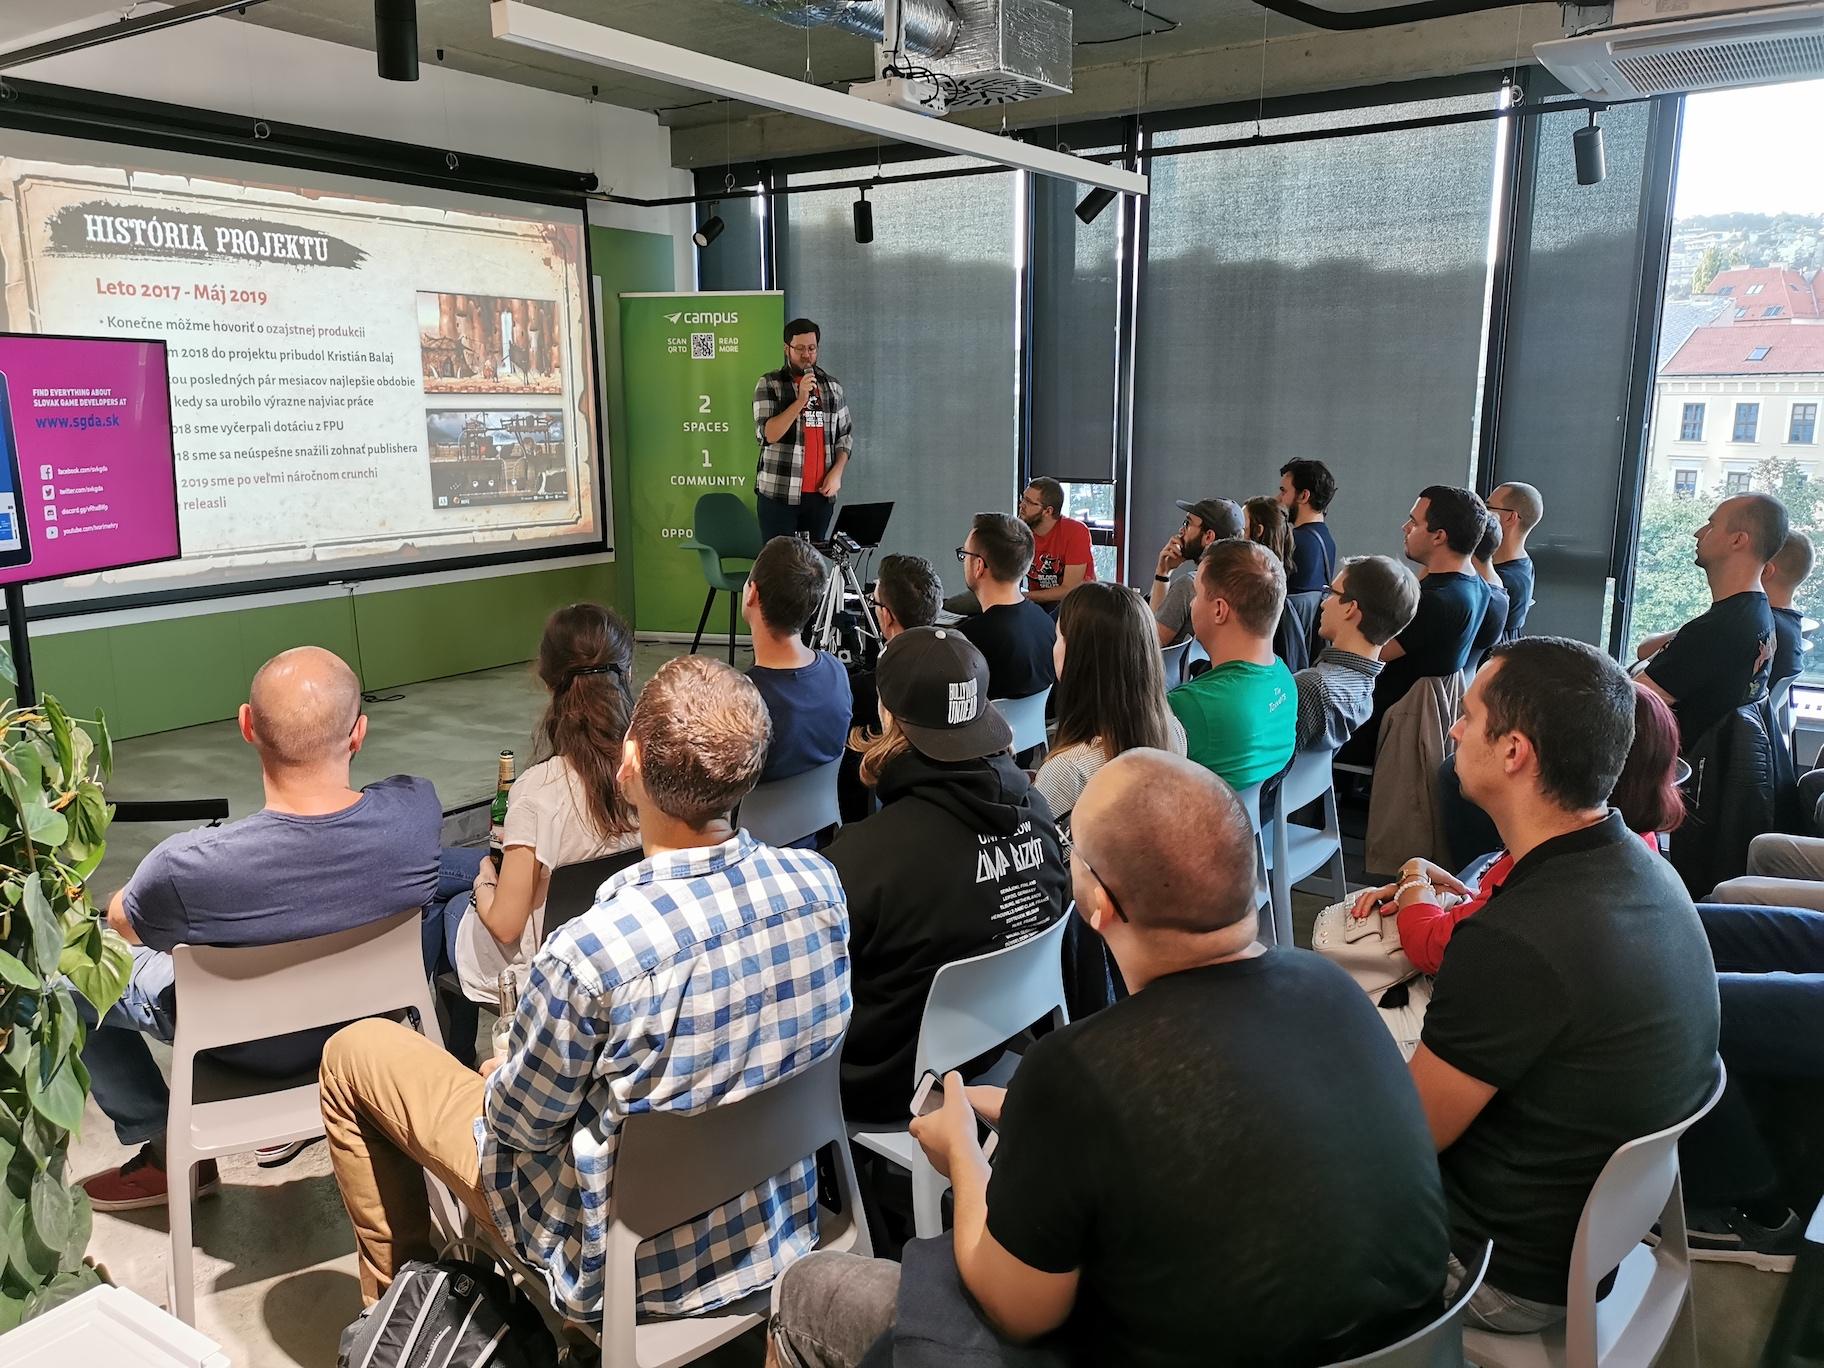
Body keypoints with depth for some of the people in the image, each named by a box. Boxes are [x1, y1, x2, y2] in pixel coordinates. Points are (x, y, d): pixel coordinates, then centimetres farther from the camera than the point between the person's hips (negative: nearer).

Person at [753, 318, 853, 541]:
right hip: (779, 494, -3)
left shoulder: (833, 386, 13)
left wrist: (836, 473, 0)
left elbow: (846, 435, 15)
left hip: (820, 493, 3)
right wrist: (801, 400, -18)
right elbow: (768, 434, -11)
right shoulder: (769, 384, 1)